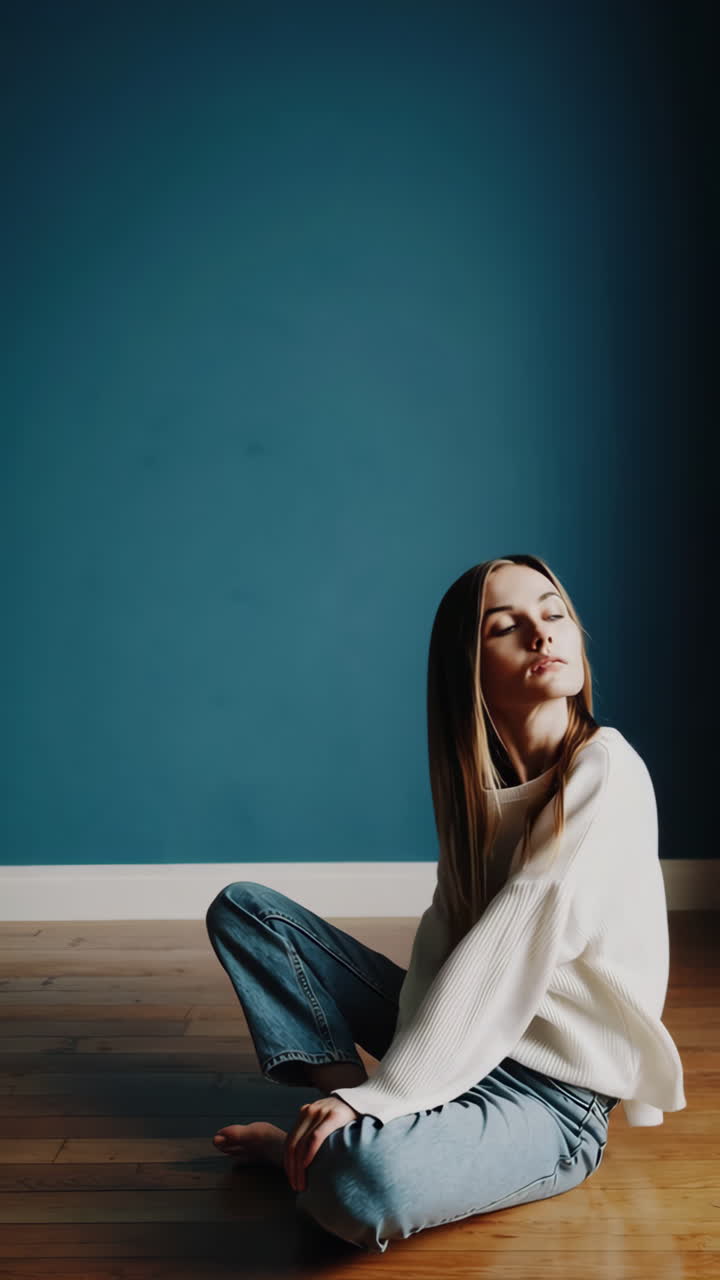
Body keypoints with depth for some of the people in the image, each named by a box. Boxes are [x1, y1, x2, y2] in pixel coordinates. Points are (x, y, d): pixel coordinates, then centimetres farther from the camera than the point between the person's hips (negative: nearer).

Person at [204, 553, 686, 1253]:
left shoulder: (605, 773, -19)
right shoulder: (476, 778, 3)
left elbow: (508, 958, -24)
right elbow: (444, 938, -5)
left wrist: (383, 1094, -24)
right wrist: (361, 1094, -19)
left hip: (552, 1094, -7)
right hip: (458, 1037, 7)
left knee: (363, 1181, -38)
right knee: (243, 906, 3)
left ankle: (302, 1148, -4)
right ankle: (347, 1099, -8)